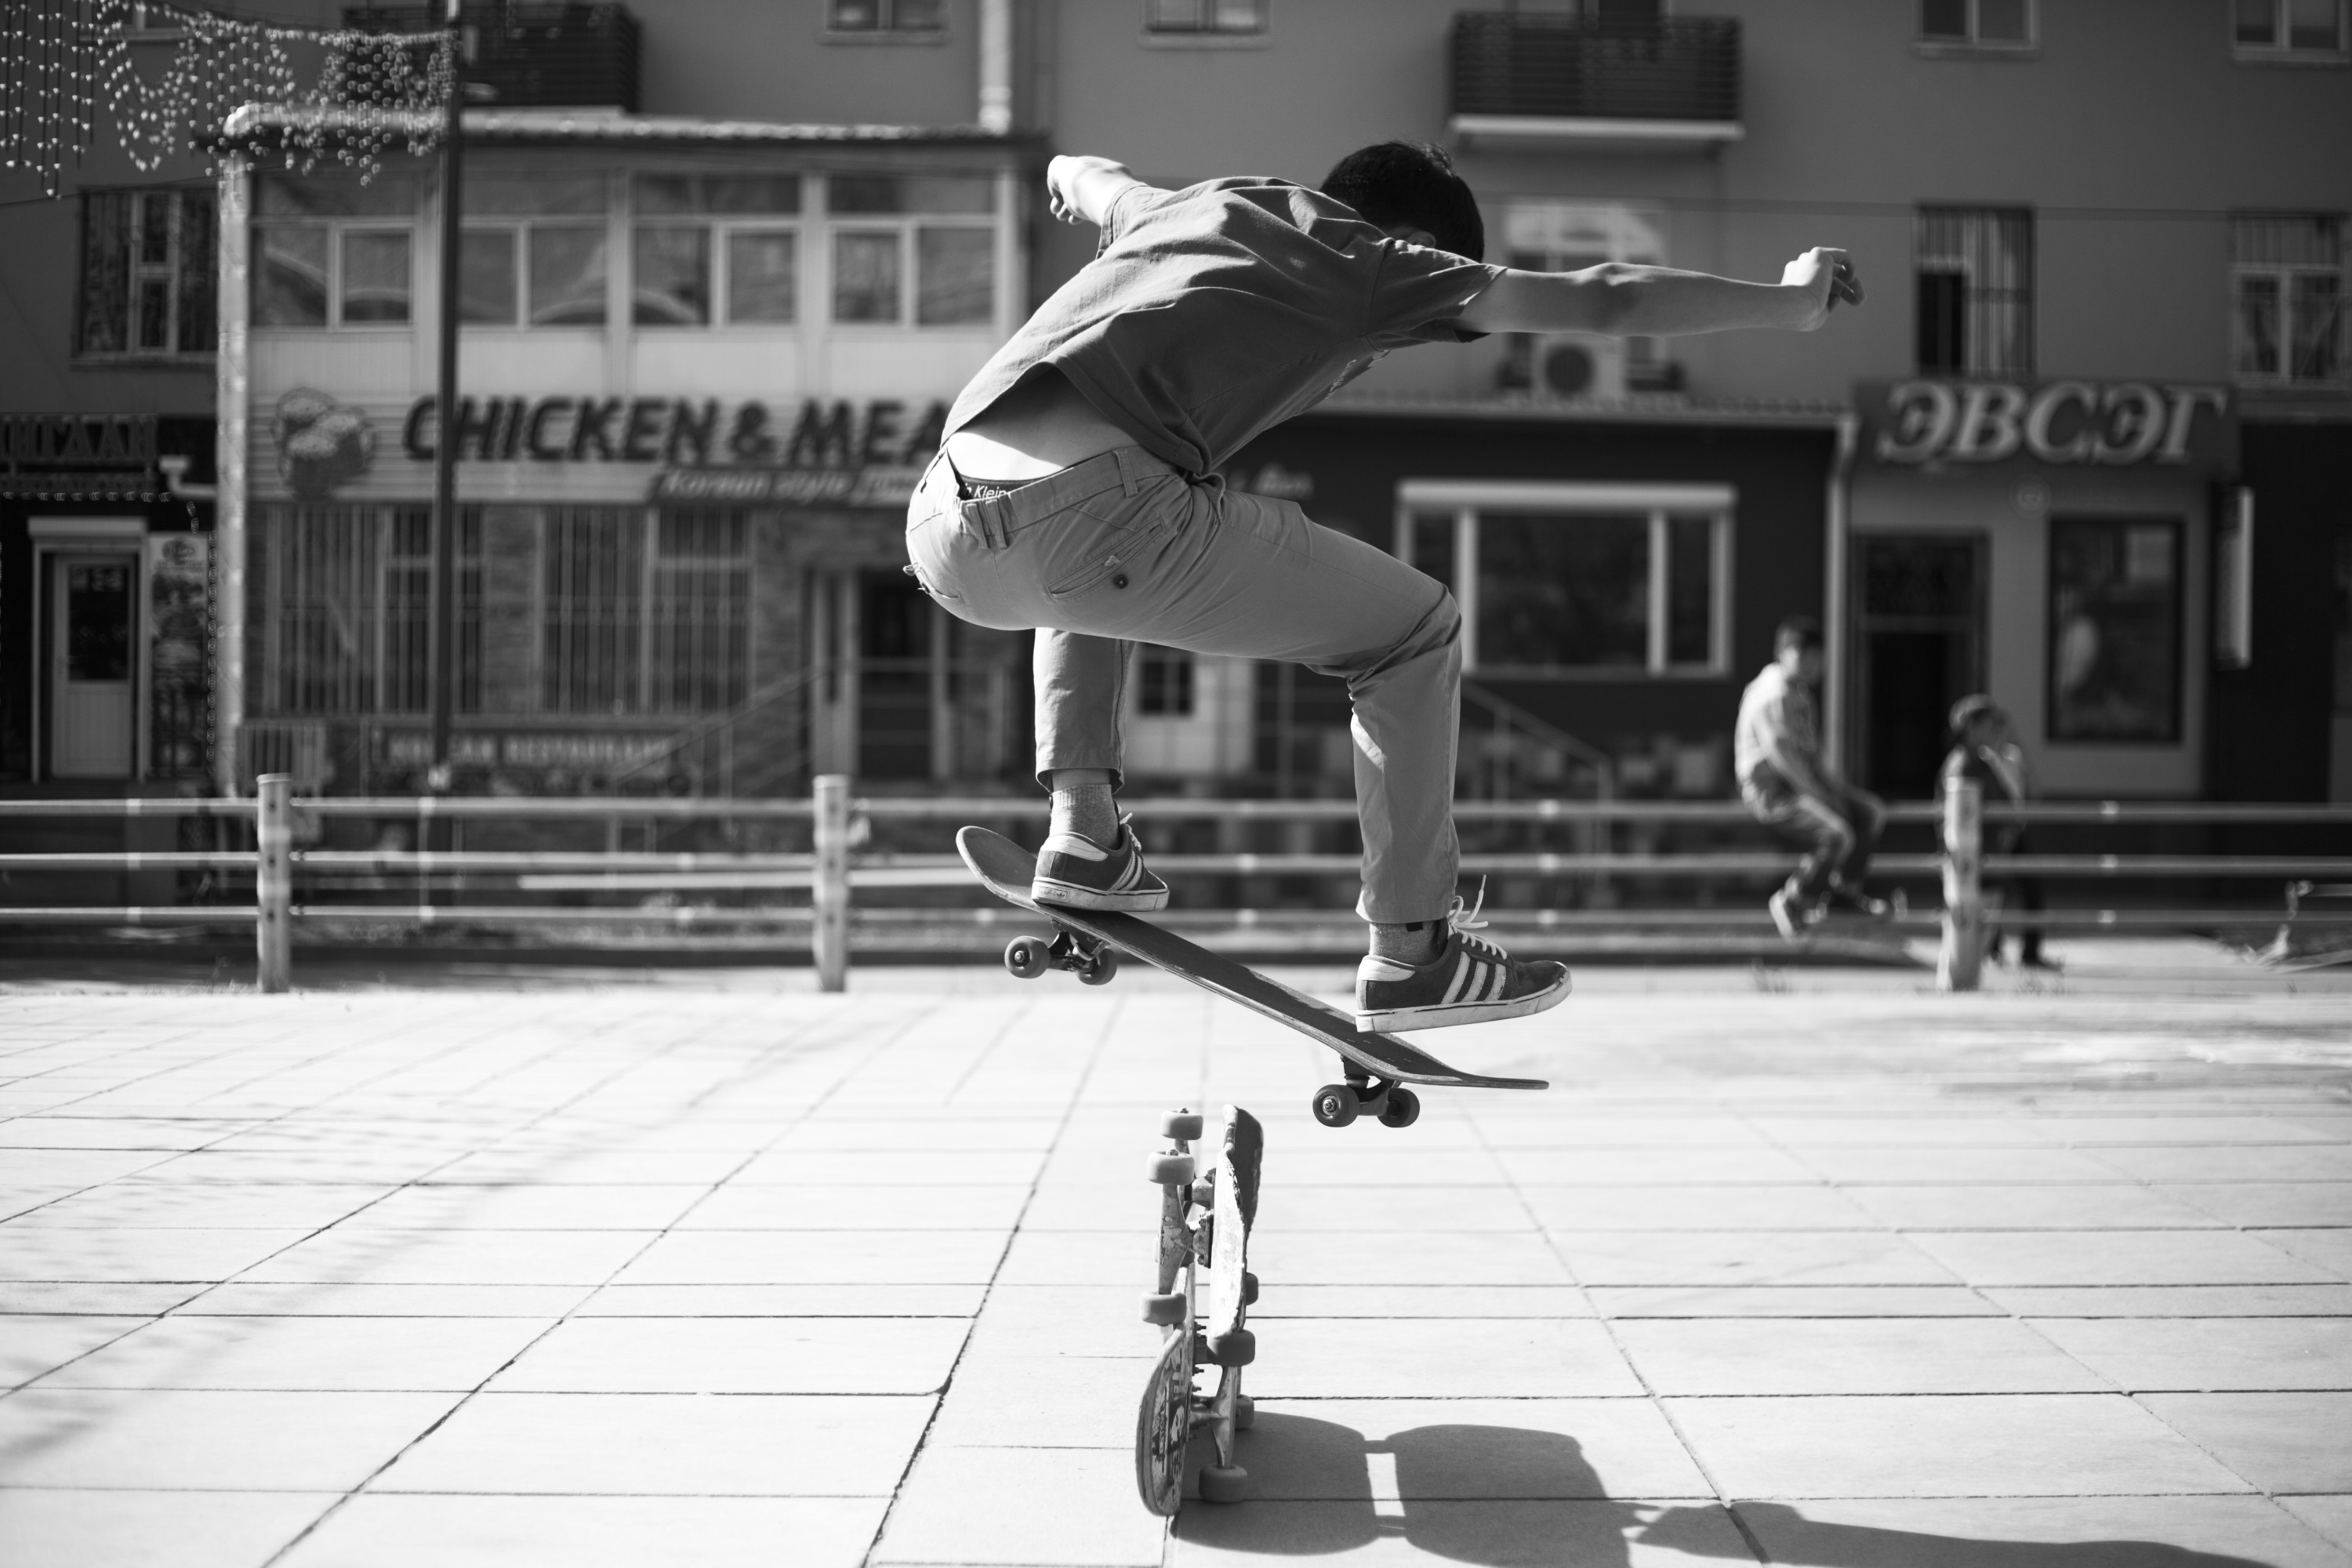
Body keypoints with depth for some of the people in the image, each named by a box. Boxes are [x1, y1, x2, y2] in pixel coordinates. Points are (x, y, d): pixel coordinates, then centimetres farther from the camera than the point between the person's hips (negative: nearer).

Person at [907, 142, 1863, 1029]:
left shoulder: (1175, 207, 32)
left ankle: (1084, 832, 27)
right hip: (1087, 507, -7)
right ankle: (1411, 953, 17)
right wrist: (1786, 302, 29)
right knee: (1416, 632, 11)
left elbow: (1087, 179, 55)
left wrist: (1066, 174, 79)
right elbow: (1600, 302, 17)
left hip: (942, 532, 7)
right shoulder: (1372, 262, 15)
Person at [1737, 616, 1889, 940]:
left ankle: (1846, 886, 24)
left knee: (1872, 812, 9)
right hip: (1772, 791, -10)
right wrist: (1821, 795, -21)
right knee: (1837, 836, -28)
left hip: (1803, 781, 10)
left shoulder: (1799, 691, 13)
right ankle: (1792, 903, -10)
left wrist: (1830, 781, 9)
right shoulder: (1772, 695, -20)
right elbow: (1782, 755, -26)